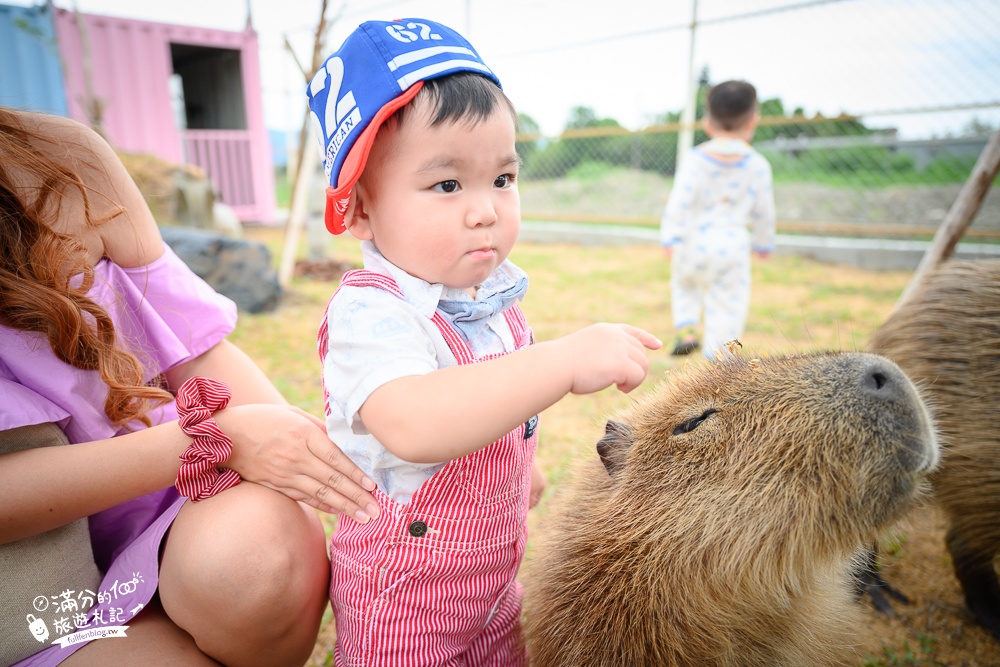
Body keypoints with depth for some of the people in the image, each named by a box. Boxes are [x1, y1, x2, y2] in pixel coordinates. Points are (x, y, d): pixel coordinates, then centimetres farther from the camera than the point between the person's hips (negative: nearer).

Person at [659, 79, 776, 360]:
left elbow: (680, 200, -11)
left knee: (683, 281, 27)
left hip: (695, 240, 0)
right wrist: (764, 242, 20)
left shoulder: (695, 158, -4)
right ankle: (716, 358, 10)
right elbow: (764, 210, 8)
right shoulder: (758, 165, 1)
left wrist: (669, 237, -9)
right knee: (729, 306, 7)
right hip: (734, 244, 0)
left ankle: (686, 328, 11)